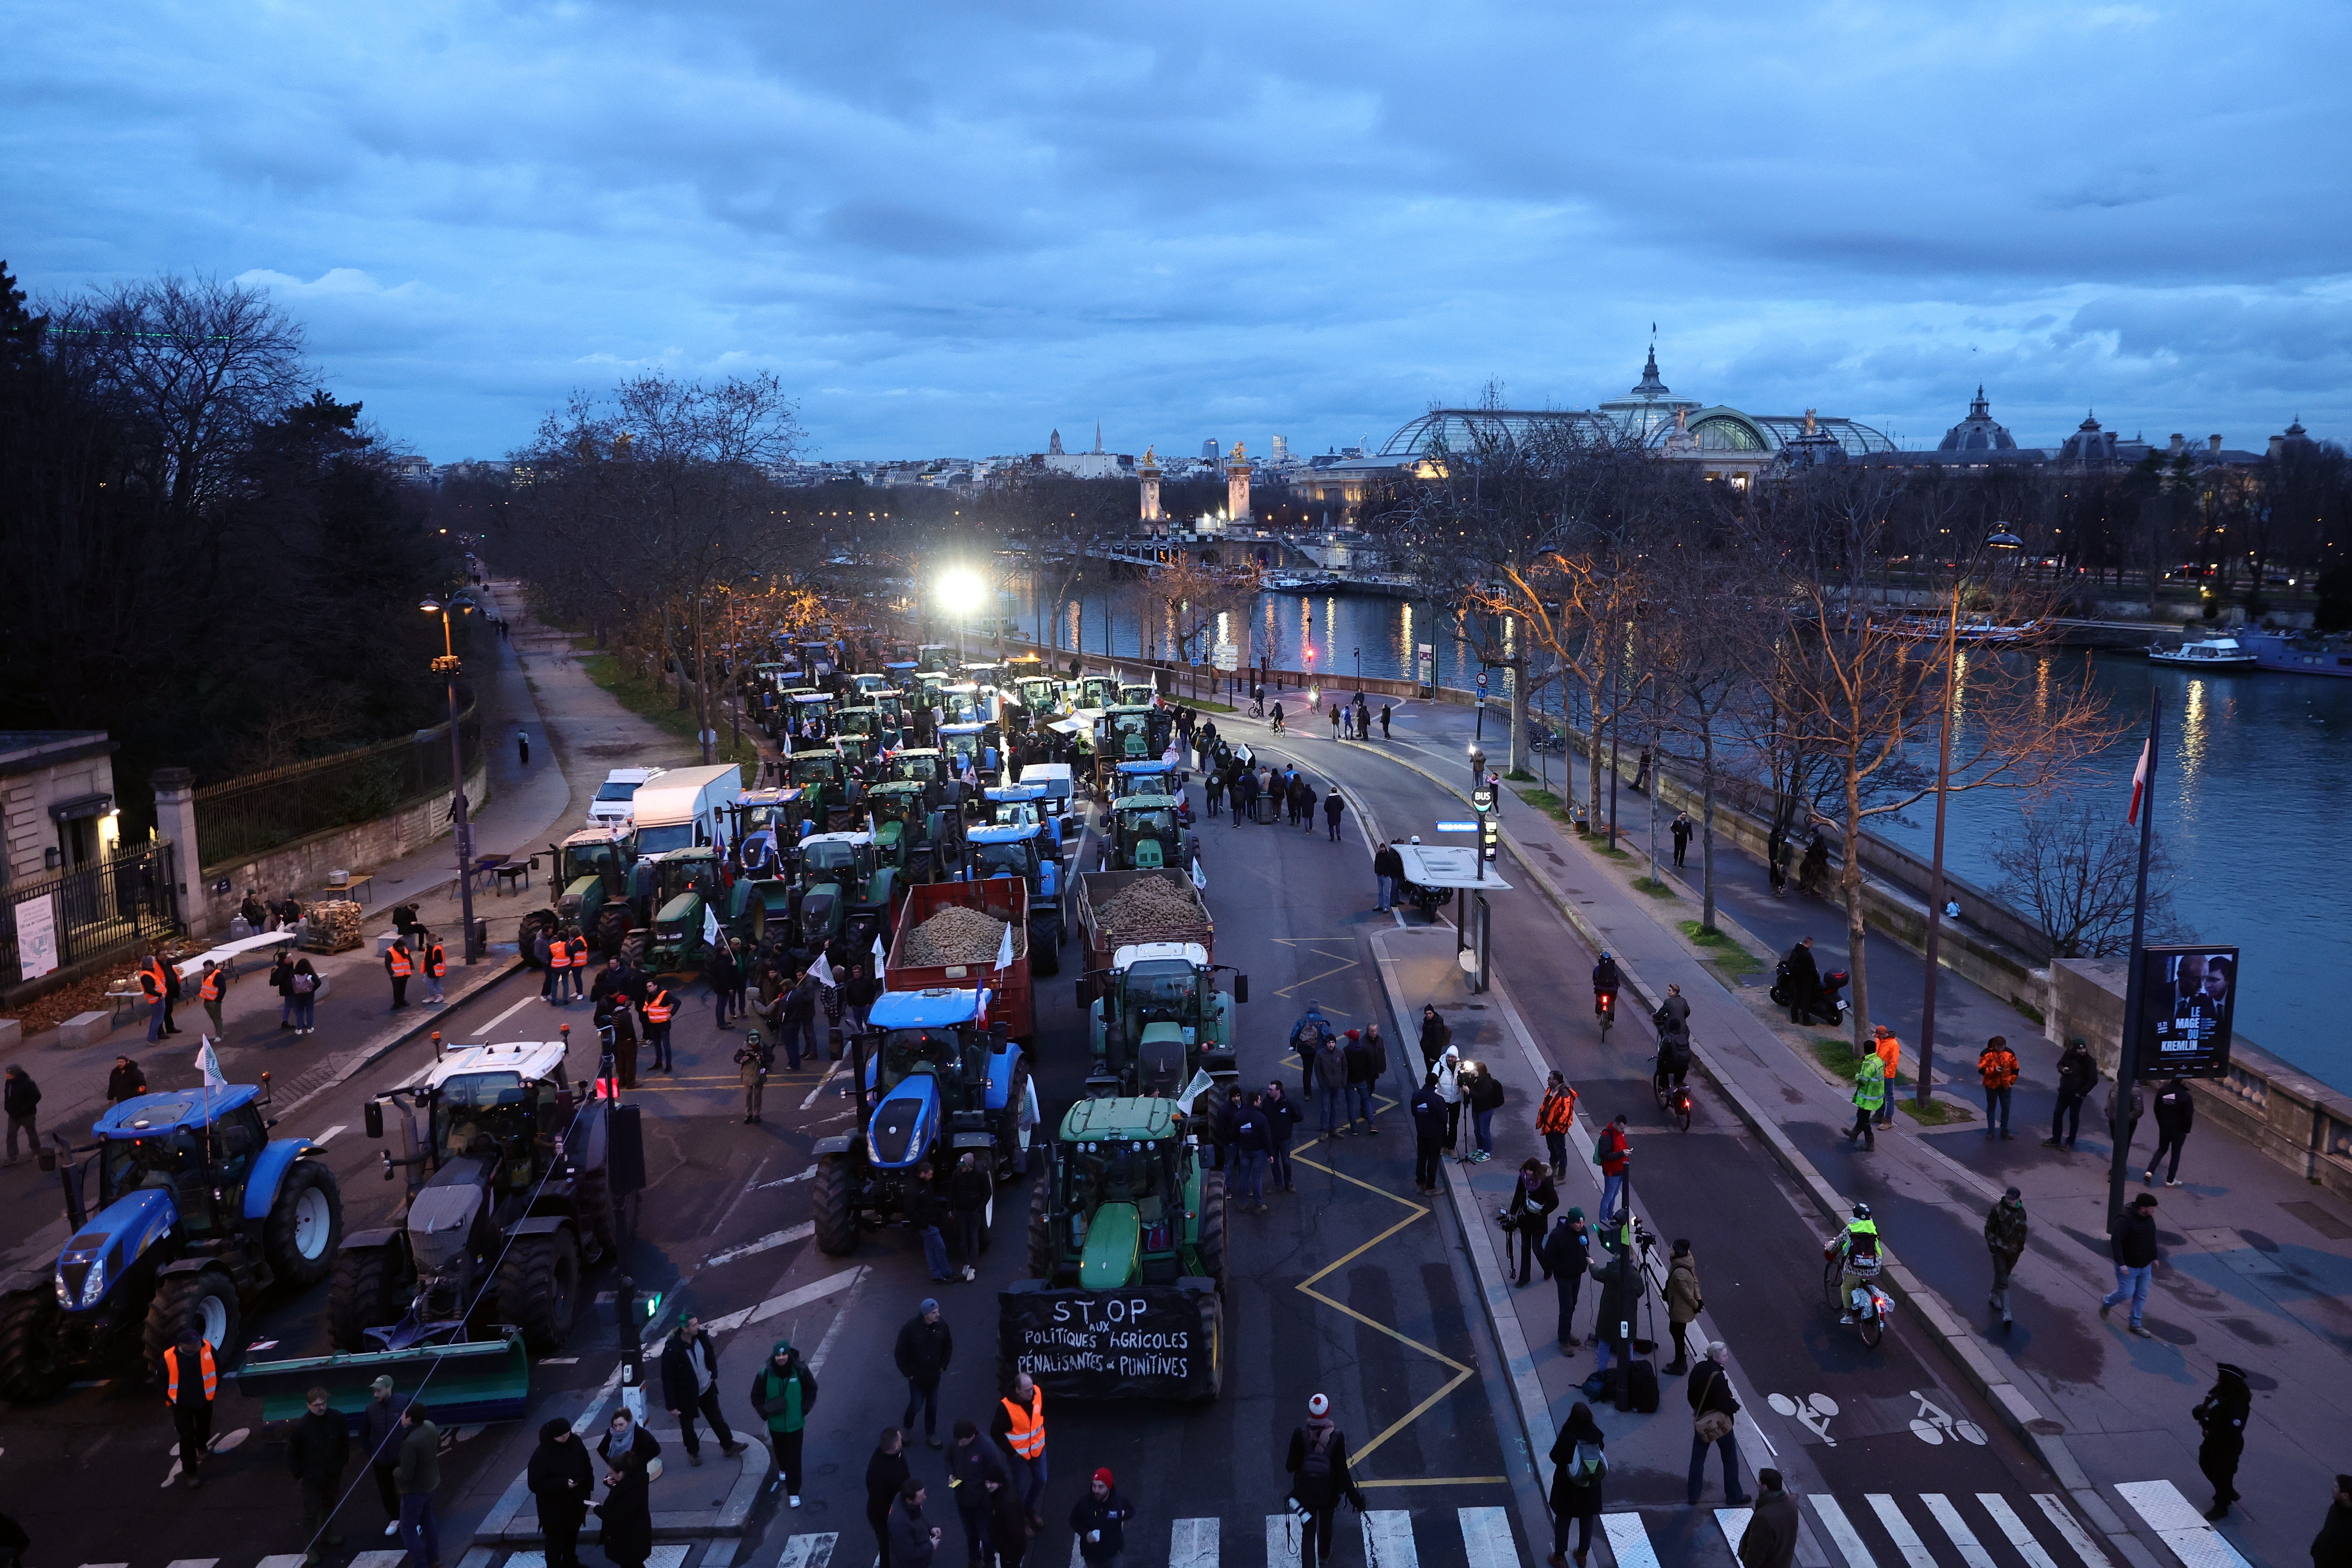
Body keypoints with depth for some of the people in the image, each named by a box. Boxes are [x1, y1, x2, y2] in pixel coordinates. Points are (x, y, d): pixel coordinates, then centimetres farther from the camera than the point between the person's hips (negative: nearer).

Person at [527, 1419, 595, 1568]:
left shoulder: (575, 1443, -10)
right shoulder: (542, 1455, -26)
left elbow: (587, 1467, 3)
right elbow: (535, 1484, -24)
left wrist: (587, 1491, -5)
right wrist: (563, 1484, -31)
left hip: (576, 1502, 6)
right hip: (554, 1508, -6)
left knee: (572, 1536, 26)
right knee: (555, 1541, 9)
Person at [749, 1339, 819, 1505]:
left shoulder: (800, 1371, -17)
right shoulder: (765, 1374, -15)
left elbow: (811, 1390, 0)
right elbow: (757, 1397, 0)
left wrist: (805, 1408, -9)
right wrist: (764, 1411, -14)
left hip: (796, 1424, -2)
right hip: (776, 1424, 2)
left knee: (794, 1458, 0)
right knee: (780, 1451, 25)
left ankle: (794, 1493, 10)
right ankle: (783, 1469, 56)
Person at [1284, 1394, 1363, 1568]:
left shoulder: (1300, 1435, -27)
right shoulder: (1337, 1438, -27)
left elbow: (1291, 1467, -17)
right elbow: (1342, 1472, -20)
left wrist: (1287, 1463, 6)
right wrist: (1355, 1498, -8)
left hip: (1305, 1493, -2)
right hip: (1329, 1494, 2)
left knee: (1308, 1532, 15)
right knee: (1325, 1524, 30)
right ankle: (1324, 1554, 57)